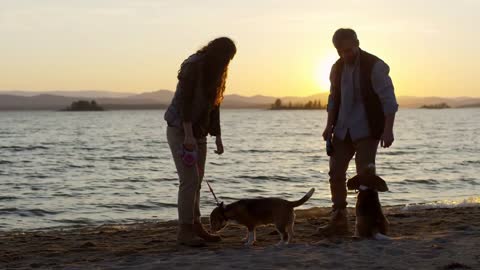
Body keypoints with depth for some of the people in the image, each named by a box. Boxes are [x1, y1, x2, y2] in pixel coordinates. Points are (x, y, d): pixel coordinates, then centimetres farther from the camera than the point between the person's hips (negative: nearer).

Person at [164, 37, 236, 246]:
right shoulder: (193, 66, -16)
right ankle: (184, 231, -7)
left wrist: (217, 137, 9)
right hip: (180, 131, -8)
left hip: (198, 133, 8)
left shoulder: (214, 73, 11)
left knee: (196, 181, 8)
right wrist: (188, 135, -26)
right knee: (190, 180, -12)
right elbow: (183, 101, -22)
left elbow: (214, 105, 14)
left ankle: (195, 226, 14)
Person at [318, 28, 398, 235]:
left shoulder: (375, 66, -11)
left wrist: (388, 129, -20)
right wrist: (329, 126, 7)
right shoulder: (337, 68, 8)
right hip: (342, 131, 6)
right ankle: (338, 221, 13)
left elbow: (388, 100, -13)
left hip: (366, 131, -6)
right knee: (336, 172, 4)